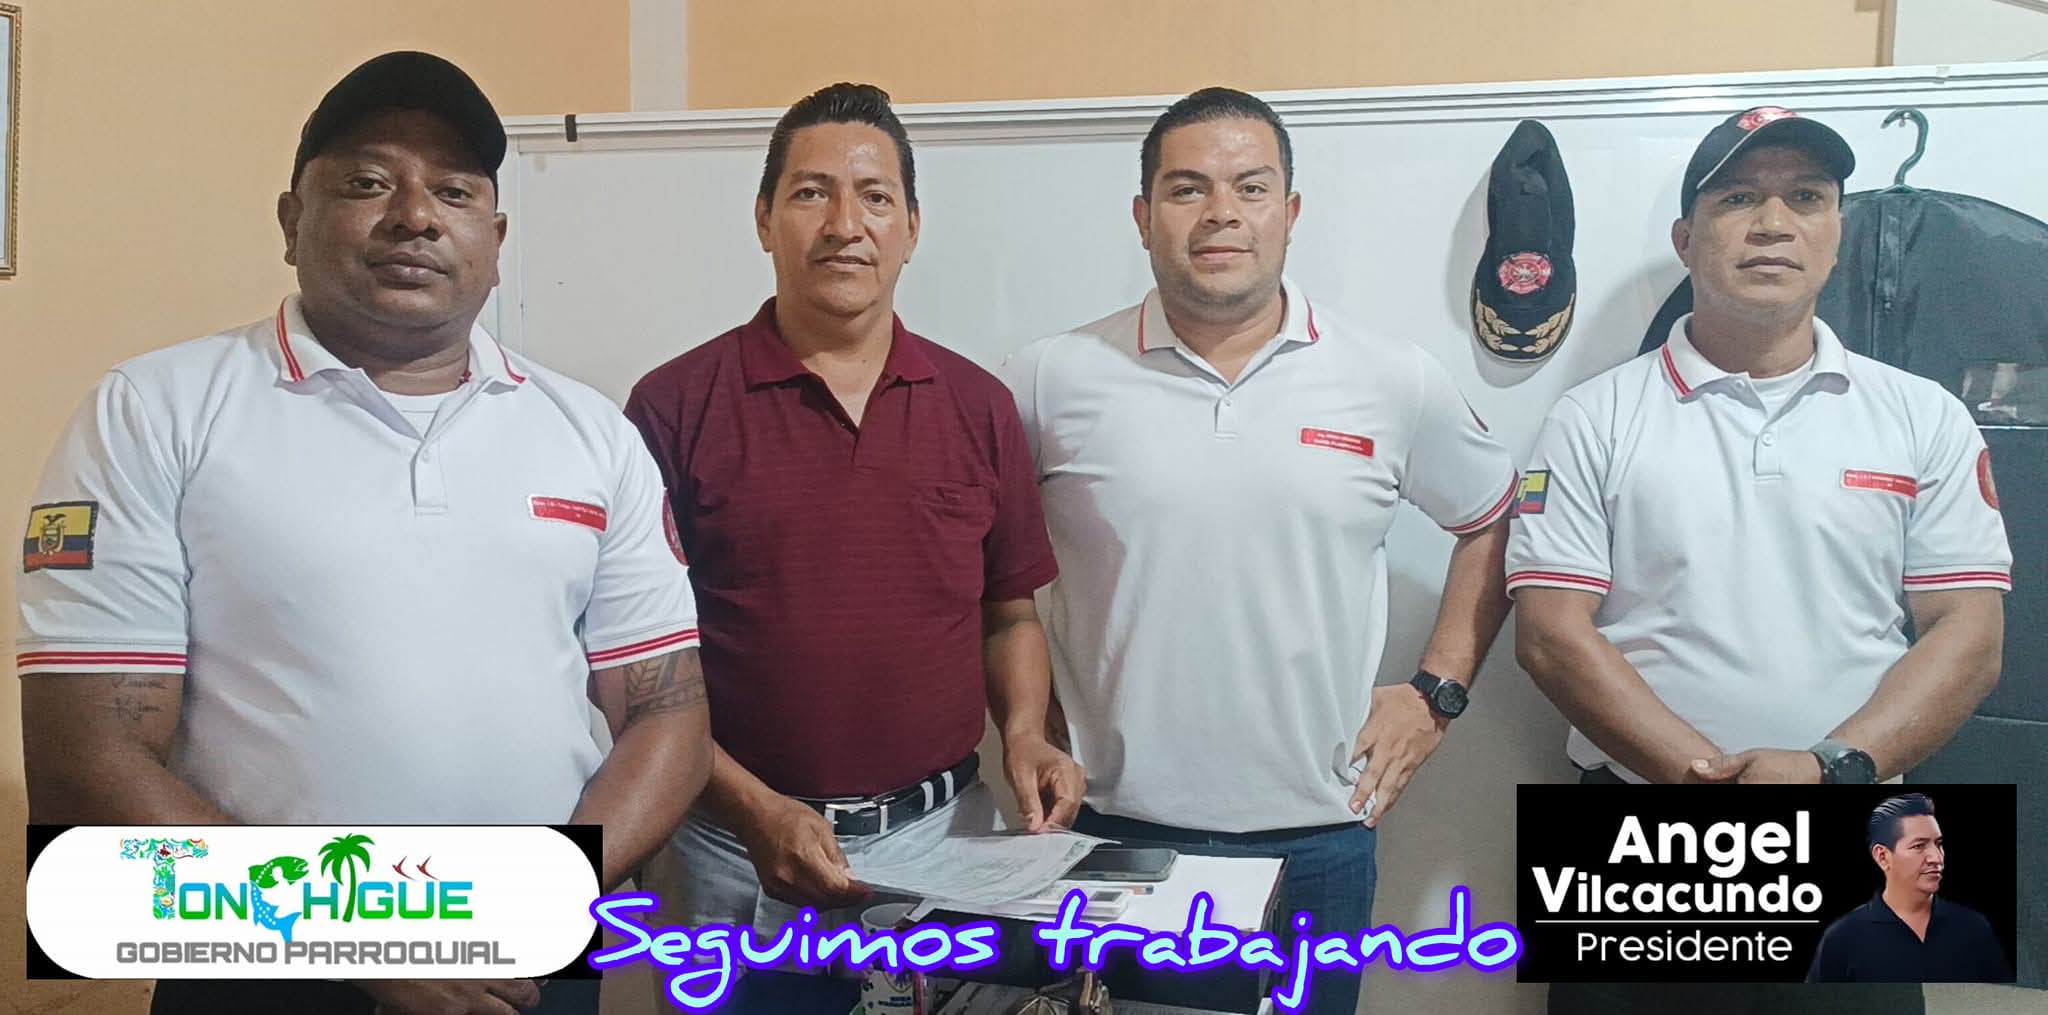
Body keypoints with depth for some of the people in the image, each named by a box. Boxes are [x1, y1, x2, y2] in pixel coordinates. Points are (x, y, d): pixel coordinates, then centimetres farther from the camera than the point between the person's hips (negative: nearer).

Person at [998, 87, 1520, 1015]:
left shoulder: (1395, 384, -2)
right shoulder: (1050, 380, -5)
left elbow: (1492, 523, 13)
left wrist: (1437, 691, 5)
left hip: (1318, 837, 1)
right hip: (1114, 831, -1)